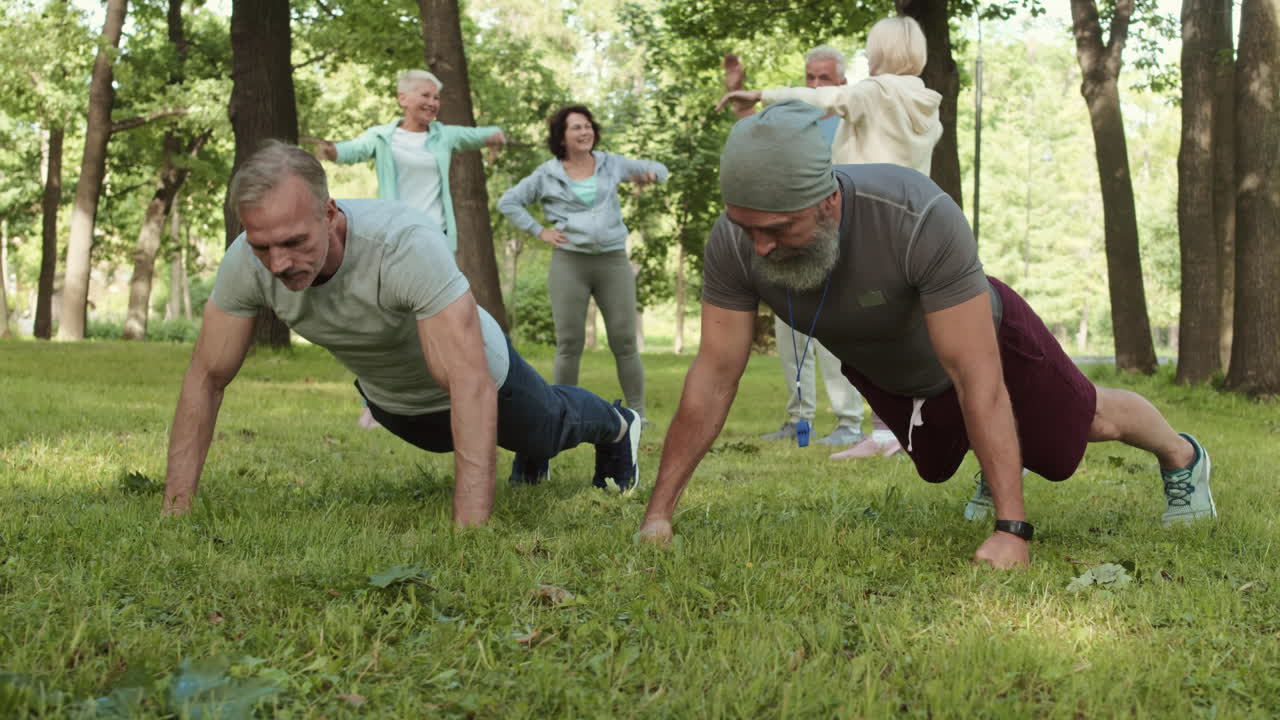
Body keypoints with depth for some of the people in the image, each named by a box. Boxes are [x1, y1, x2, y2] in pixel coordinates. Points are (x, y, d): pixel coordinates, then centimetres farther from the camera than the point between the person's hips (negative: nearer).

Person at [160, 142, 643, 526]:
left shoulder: (409, 244, -48)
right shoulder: (244, 264, -34)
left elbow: (471, 386, -52)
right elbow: (207, 379, -22)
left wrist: (470, 529, -59)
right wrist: (176, 509, -28)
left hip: (477, 372, -4)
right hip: (389, 401, 4)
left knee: (550, 429, 29)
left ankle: (615, 428, 64)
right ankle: (531, 453, 70)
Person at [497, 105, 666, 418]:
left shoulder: (610, 164, 9)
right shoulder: (547, 174, 3)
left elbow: (659, 169, 17)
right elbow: (507, 202, 8)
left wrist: (651, 174, -7)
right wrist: (539, 231, -1)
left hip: (613, 261, 1)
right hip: (569, 262, -1)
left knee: (625, 342, -2)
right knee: (569, 345, -2)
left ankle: (637, 414, 6)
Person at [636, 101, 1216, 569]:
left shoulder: (923, 220, -47)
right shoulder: (733, 242, -35)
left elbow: (978, 382, -43)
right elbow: (713, 376, -26)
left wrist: (1011, 530, -43)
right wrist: (658, 513, -26)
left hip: (983, 340, -4)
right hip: (883, 374, 4)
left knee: (1089, 421, 20)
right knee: (939, 468, 30)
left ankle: (1181, 457, 53)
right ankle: (998, 459, 66)